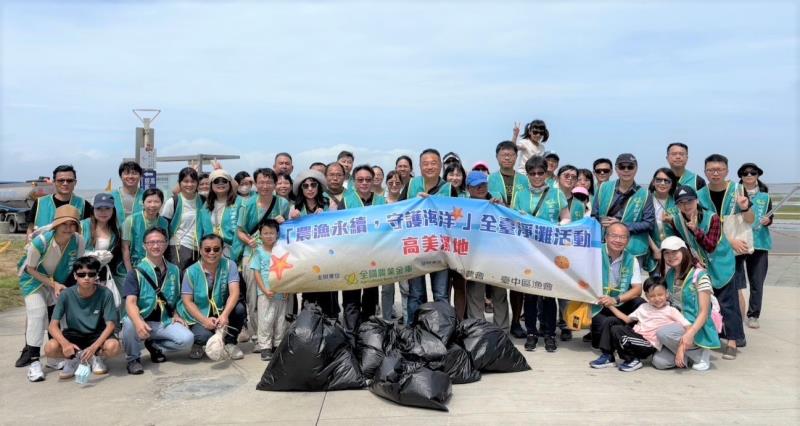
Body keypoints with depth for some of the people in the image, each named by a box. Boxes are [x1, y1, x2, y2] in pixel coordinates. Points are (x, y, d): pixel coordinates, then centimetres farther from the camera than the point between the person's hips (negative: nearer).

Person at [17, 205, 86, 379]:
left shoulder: (78, 241, -25)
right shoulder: (40, 242, -33)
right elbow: (30, 269, -18)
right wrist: (54, 284, -22)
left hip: (59, 280, 4)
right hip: (34, 278, -4)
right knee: (38, 314, -18)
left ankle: (54, 357, 23)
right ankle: (33, 361, -12)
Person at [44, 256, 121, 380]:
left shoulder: (105, 294, -18)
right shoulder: (66, 295, -14)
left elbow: (110, 325, -18)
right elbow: (53, 325, -15)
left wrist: (94, 347, -33)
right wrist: (65, 343, -36)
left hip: (97, 335, -1)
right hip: (74, 334, 1)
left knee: (113, 346, -33)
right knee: (50, 348, -28)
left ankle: (96, 357, 3)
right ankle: (74, 359, 5)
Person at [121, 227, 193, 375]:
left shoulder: (174, 270, 9)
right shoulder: (136, 272, -6)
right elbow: (130, 302, -19)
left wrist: (175, 315, 1)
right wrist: (138, 322, -39)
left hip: (165, 322, 3)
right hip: (143, 322, -3)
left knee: (187, 339, -25)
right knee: (129, 323, -37)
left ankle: (155, 346, 7)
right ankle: (133, 358, -6)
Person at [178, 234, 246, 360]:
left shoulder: (229, 265, -8)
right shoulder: (191, 271, -9)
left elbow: (234, 292, -19)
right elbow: (187, 301, -10)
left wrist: (225, 314, -36)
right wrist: (204, 320, -24)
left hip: (222, 313, 2)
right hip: (199, 315, -2)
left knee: (240, 308, -28)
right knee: (204, 336, -32)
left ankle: (230, 343, -1)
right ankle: (197, 344, 9)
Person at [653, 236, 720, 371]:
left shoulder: (699, 275, -11)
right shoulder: (669, 275, 9)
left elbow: (704, 313, -15)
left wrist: (690, 334, -31)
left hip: (697, 329, -5)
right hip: (677, 327, 5)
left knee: (662, 333, -32)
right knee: (658, 361, -17)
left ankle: (700, 354, -9)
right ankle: (690, 351, 8)